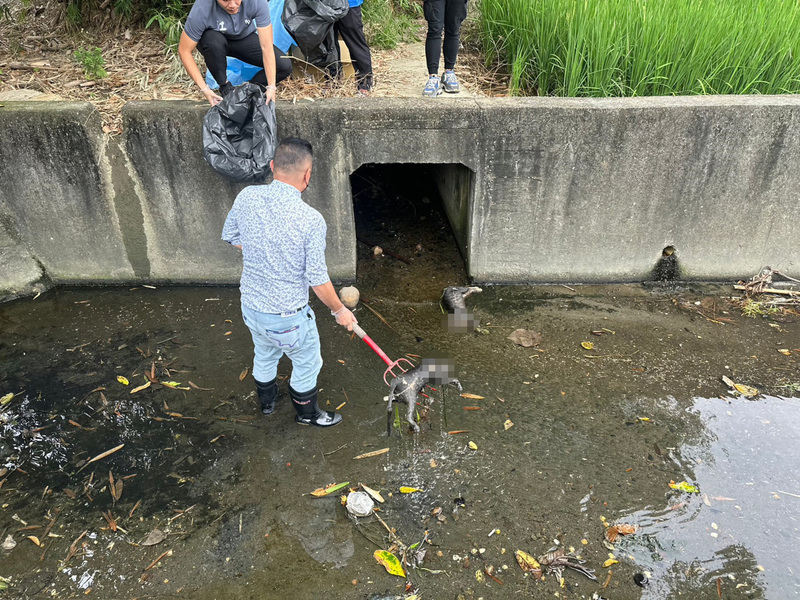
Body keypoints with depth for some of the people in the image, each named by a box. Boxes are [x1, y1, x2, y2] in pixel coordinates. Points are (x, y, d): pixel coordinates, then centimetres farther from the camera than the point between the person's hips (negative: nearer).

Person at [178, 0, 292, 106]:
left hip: (245, 38, 2)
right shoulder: (201, 9, -35)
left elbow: (267, 47, -30)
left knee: (285, 66, -20)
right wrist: (204, 89, -30)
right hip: (212, 40, -1)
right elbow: (184, 51, -26)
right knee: (214, 41, -39)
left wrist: (271, 87, -35)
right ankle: (225, 87, -13)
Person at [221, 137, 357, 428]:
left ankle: (266, 401, 59)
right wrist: (339, 310, -4)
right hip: (287, 318, -5)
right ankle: (306, 412, 48)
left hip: (250, 305, 6)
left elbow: (231, 237, 5)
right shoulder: (310, 220, -28)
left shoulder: (246, 196, -13)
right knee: (307, 363, 23)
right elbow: (318, 281, -21)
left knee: (264, 356, 32)